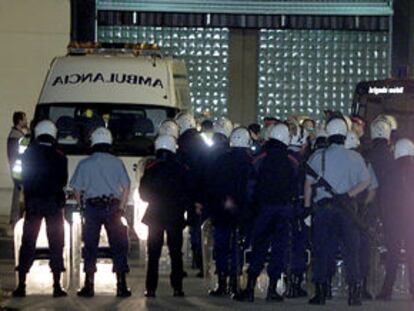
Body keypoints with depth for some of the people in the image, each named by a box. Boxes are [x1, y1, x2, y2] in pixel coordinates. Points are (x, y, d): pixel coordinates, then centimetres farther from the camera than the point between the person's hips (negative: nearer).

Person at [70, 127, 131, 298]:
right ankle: (121, 285, 2)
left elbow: (77, 189, 4)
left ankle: (89, 285, 3)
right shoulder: (117, 162, 3)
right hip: (113, 206, 0)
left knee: (90, 246, 5)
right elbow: (126, 187, 1)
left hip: (92, 207, 0)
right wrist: (121, 208, 7)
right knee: (118, 246, 4)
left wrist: (82, 207, 16)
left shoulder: (84, 164, 3)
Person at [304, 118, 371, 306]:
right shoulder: (355, 157, 2)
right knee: (350, 250, 4)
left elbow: (308, 183, 2)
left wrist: (307, 206, 8)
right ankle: (354, 293, -2)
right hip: (346, 208, 0)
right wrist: (348, 195, -4)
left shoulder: (318, 156, 1)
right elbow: (365, 181, -1)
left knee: (321, 250, 5)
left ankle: (320, 292, 3)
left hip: (323, 207, 0)